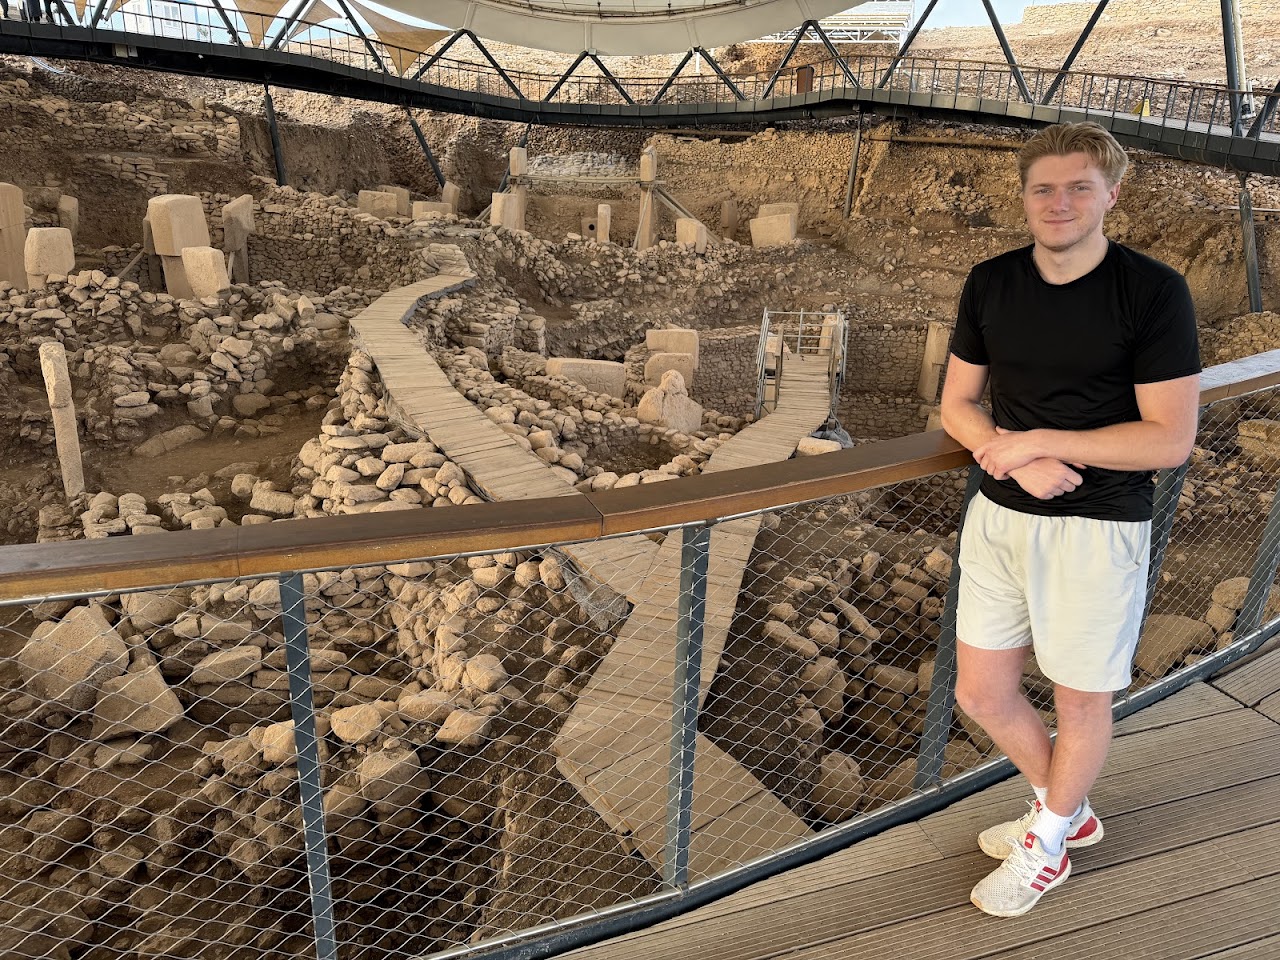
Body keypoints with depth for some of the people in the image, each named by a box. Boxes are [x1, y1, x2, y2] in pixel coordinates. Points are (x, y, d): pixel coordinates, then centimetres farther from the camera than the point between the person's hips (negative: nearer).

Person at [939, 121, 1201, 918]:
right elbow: (957, 405, 5)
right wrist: (1016, 460, -14)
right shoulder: (991, 283, 2)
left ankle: (1049, 844, 40)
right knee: (981, 694, 13)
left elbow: (1171, 440, -15)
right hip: (999, 516, 5)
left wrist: (1037, 440, -19)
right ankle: (1068, 811, 41)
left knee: (1081, 702, 13)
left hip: (1098, 529, -5)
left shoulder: (1153, 292, -12)